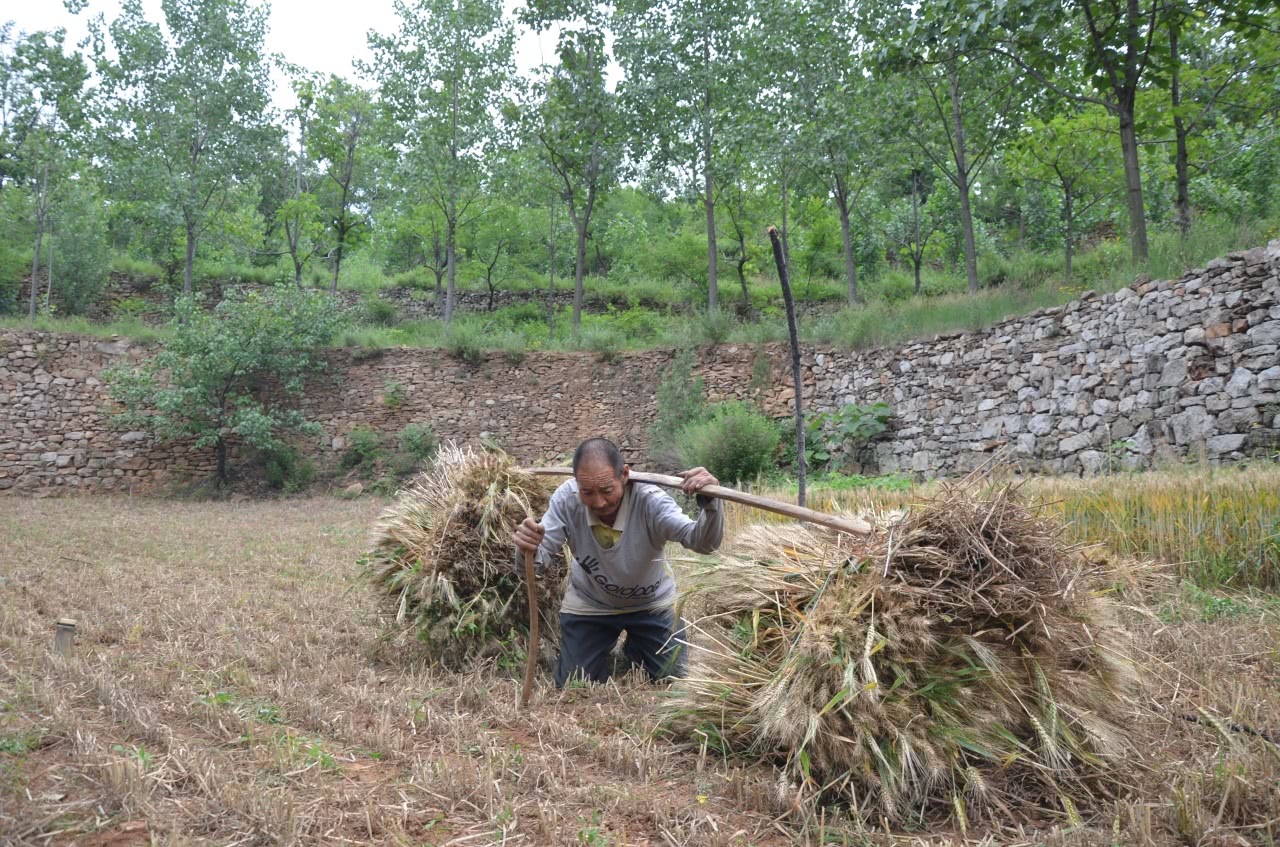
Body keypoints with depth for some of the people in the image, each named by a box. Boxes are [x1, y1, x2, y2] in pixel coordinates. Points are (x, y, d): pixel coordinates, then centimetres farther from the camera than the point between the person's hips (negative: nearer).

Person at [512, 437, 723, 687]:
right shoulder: (566, 499, -29)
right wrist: (528, 550, -54)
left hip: (651, 602, -1)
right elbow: (538, 557, -28)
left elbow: (703, 542, -45)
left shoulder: (649, 501, -35)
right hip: (588, 603, 1)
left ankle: (636, 648, 39)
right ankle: (603, 650, 39)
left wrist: (709, 502, -67)